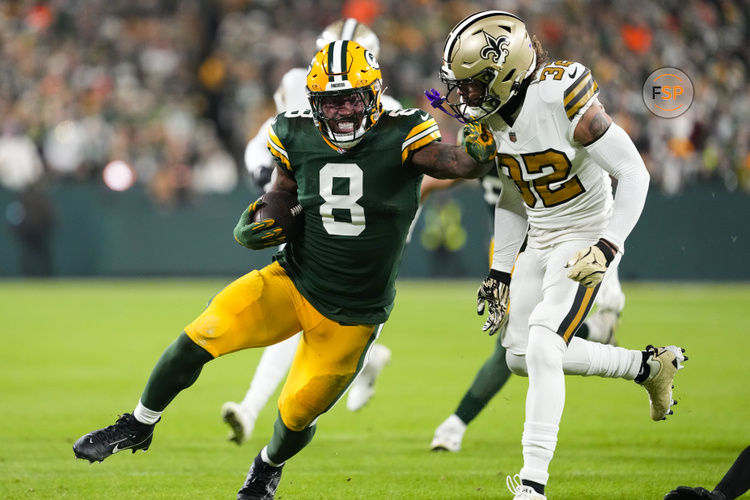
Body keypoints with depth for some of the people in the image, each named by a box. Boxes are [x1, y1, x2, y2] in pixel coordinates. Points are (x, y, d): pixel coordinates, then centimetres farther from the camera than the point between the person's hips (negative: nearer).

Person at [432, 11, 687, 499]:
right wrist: (501, 272, 11)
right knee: (521, 356, 11)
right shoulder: (493, 116, -3)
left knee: (543, 349, -21)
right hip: (540, 241, 9)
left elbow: (635, 174, -22)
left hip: (586, 239, -9)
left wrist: (608, 247, -28)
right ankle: (650, 365, 25)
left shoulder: (562, 101, -27)